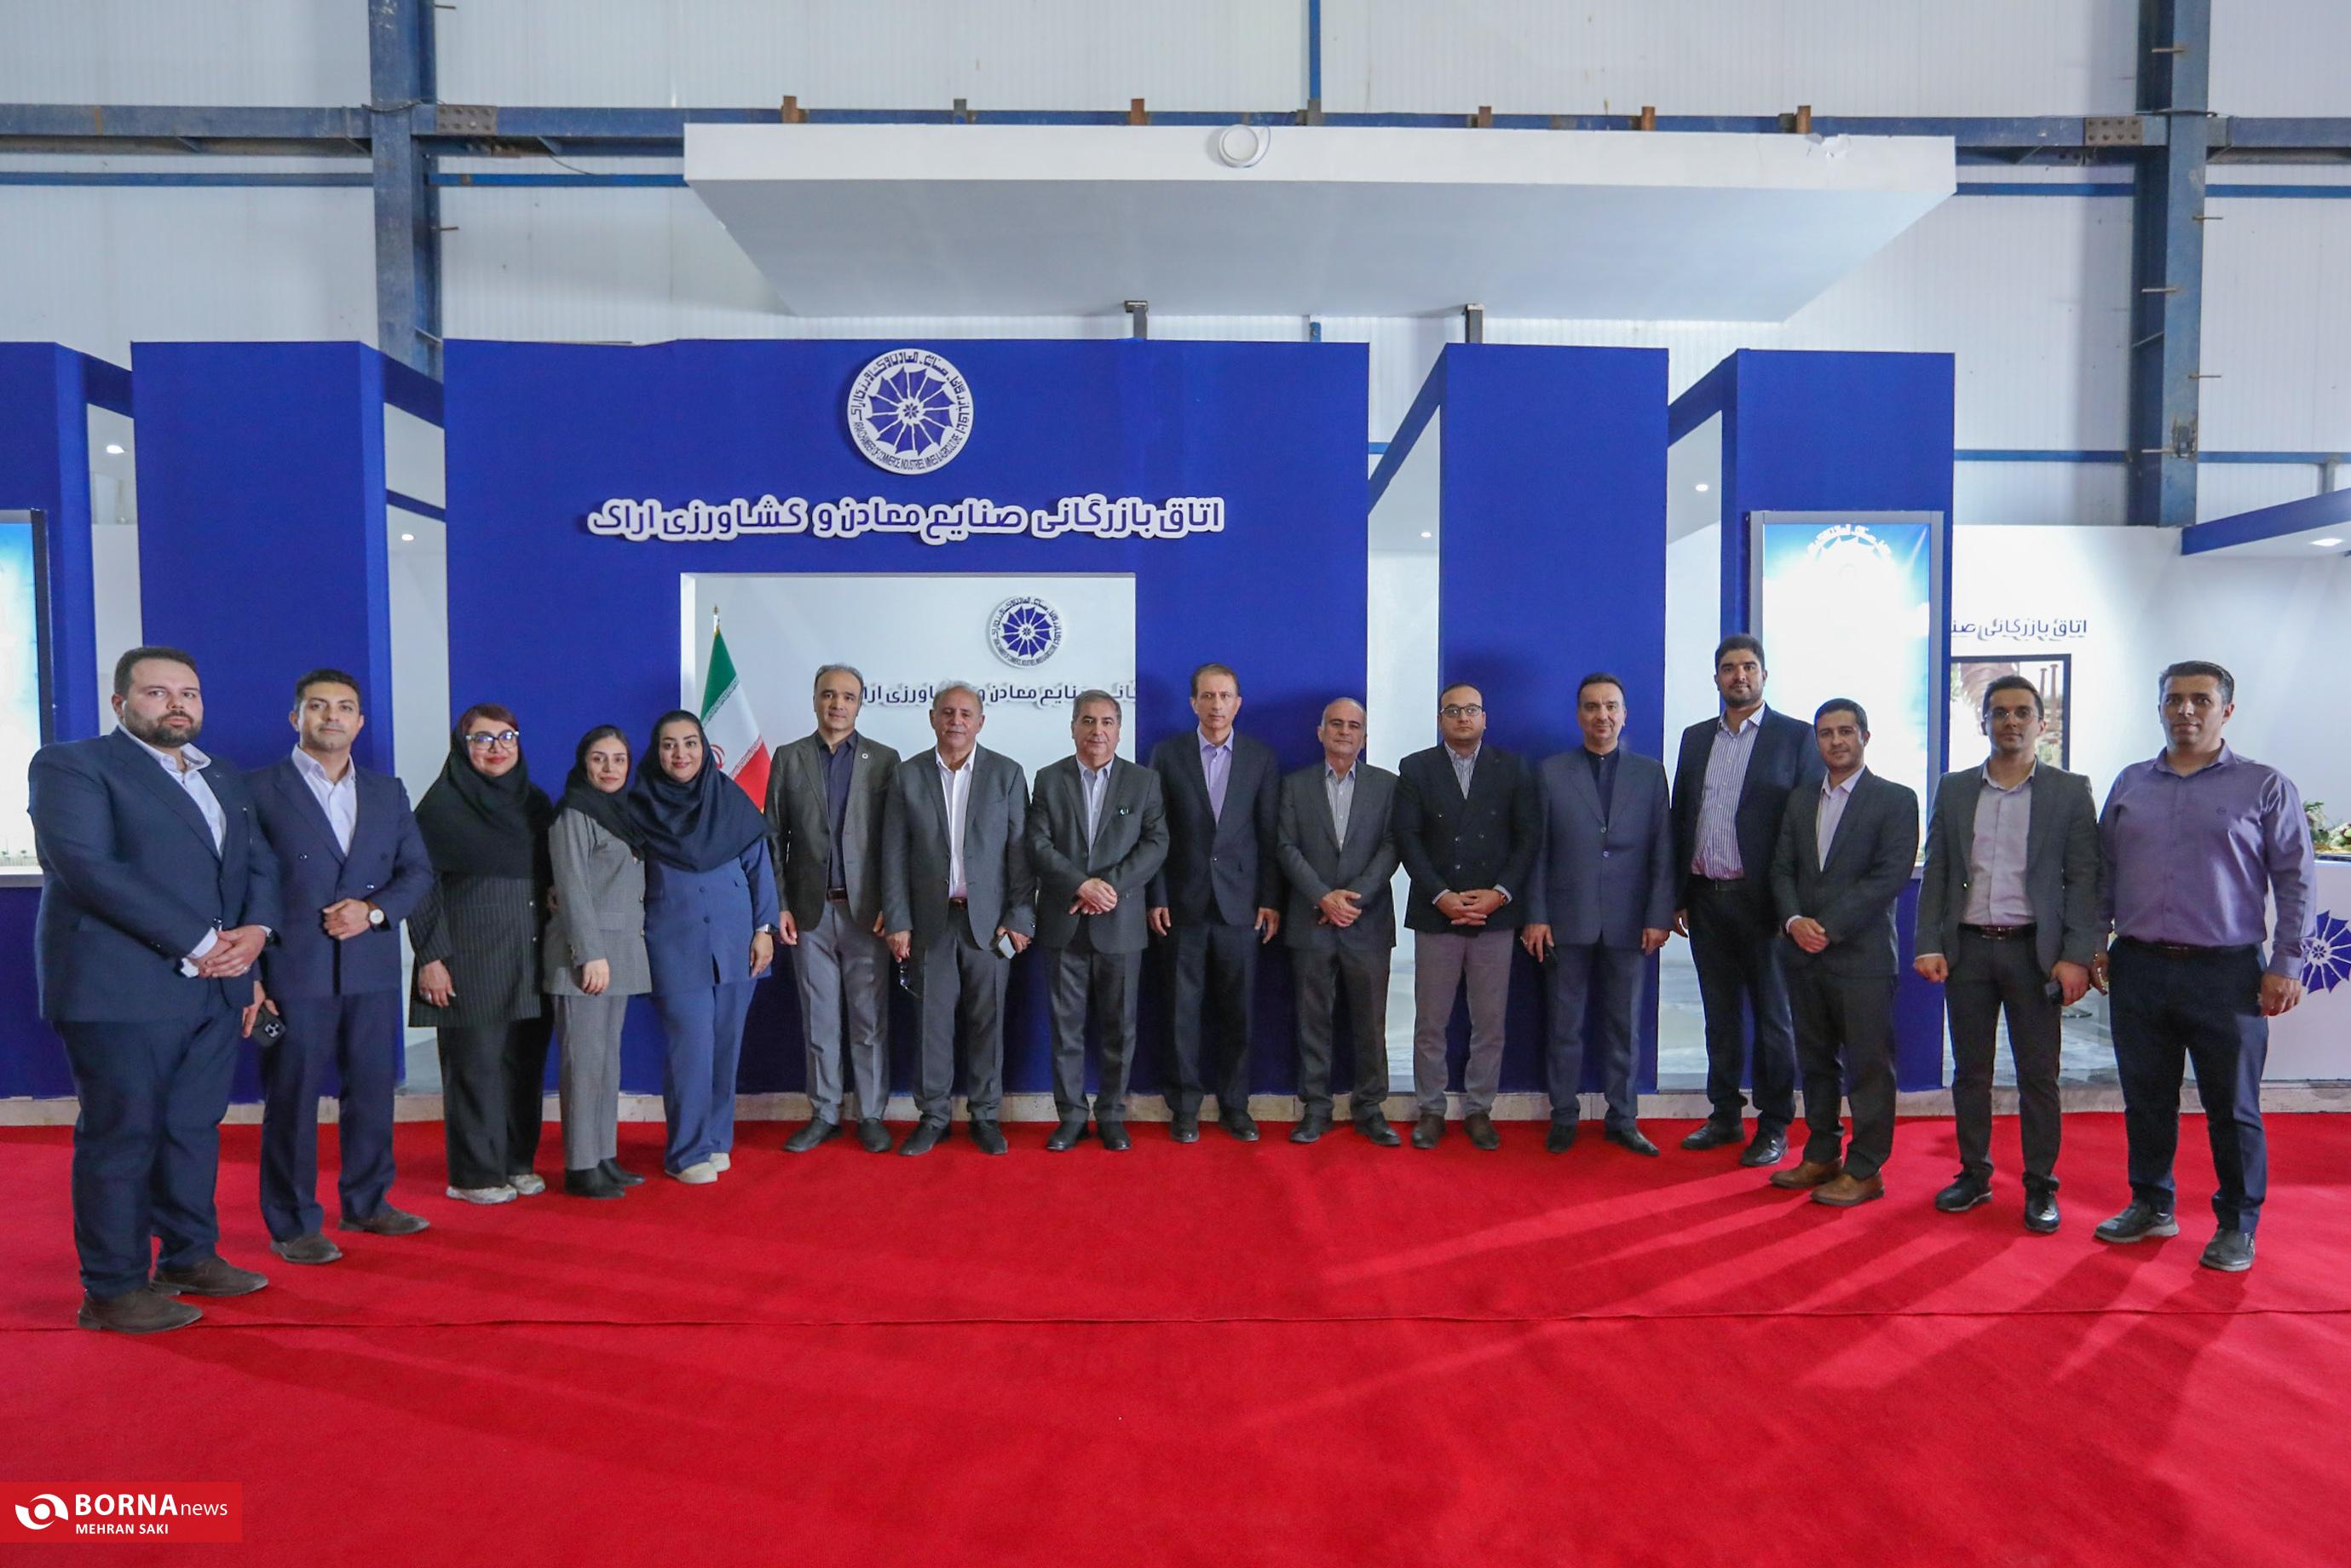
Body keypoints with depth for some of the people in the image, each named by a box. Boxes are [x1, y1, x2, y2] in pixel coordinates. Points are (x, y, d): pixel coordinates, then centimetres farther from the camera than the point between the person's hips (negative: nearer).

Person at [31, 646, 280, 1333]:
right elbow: (87, 866, -16)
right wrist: (196, 944, -18)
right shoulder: (70, 765, -5)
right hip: (122, 989, -6)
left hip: (215, 987, 7)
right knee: (121, 1137, 1)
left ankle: (190, 1257, 26)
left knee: (195, 1129, 13)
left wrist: (255, 929, -5)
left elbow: (259, 862, 16)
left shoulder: (223, 777, 17)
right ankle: (112, 1291, 12)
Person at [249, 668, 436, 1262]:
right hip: (294, 970, -4)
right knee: (291, 1099, 3)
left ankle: (366, 1203, 26)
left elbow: (417, 871, 11)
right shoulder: (260, 789, -1)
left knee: (372, 1091, 11)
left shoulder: (388, 791, 12)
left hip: (372, 970, 4)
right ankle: (292, 1224, 15)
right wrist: (248, 975, -9)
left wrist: (373, 910, -8)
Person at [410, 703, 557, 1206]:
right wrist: (431, 956, -11)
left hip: (529, 961, 5)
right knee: (475, 1065, 0)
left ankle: (518, 1161, 19)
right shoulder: (442, 804, -3)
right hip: (470, 962, -5)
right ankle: (475, 1174, 11)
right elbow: (421, 883, -6)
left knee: (525, 1064, 7)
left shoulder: (535, 802, 12)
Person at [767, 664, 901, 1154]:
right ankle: (824, 1115, 21)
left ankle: (871, 1116, 15)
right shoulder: (789, 759, 7)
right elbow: (773, 836, 6)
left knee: (870, 1020, 4)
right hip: (810, 911, 1)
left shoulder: (884, 759, 3)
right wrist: (779, 904, -1)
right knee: (819, 1020, 9)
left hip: (866, 909, -1)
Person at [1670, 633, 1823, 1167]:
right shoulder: (1696, 738, 11)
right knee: (1720, 1014, 13)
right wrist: (1677, 896, 8)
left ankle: (1773, 1127, 17)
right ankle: (1725, 1117, 23)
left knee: (1772, 1017, 6)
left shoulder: (1796, 737, -2)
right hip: (1705, 898, 4)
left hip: (1761, 899, -4)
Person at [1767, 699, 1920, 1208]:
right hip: (1805, 956, 5)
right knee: (1816, 1062, 13)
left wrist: (1829, 927, -16)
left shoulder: (1895, 800, -3)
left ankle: (1864, 1170, 11)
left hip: (1862, 956, -5)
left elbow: (1890, 875, -12)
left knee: (1869, 1066, 2)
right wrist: (1794, 920, -8)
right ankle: (1821, 1156, 25)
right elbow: (1782, 869, 10)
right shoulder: (1800, 802, 14)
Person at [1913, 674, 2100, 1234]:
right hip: (1967, 948, 2)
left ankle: (2040, 1186, 16)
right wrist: (1929, 946, -1)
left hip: (2034, 950, -2)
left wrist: (2077, 956, -10)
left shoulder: (2070, 792, 2)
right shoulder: (1953, 790, 8)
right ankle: (1974, 1174, 21)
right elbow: (1936, 874, 8)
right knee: (1970, 1069, 9)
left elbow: (2083, 879, -2)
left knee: (2038, 1074, 4)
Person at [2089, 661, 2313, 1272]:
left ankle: (2236, 1226, 21)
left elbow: (2295, 881, 0)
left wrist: (2285, 964, -5)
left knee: (2233, 1108, 6)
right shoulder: (2130, 784, 10)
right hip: (2138, 969, 3)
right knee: (2146, 1099, 12)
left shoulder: (2265, 787, 1)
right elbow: (2103, 871, 13)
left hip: (2225, 974, -3)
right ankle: (2151, 1206, 27)